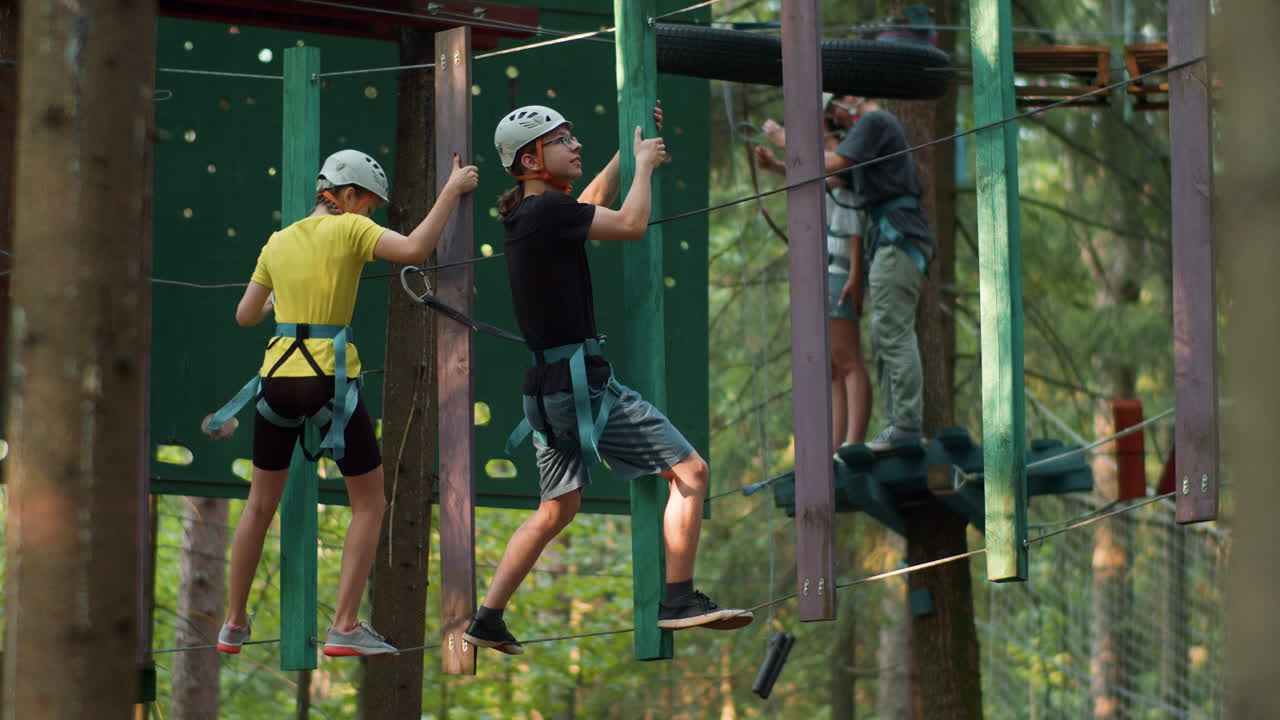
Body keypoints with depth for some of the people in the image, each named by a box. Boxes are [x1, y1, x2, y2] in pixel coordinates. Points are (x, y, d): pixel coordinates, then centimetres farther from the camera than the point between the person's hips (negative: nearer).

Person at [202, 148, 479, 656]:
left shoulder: (278, 243, 11)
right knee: (370, 504, 7)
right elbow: (415, 249, -18)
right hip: (330, 379, -5)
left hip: (278, 376, 5)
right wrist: (451, 192, -10)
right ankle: (344, 628, -2)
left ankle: (234, 624, 21)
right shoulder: (349, 229, -4)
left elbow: (245, 316, 16)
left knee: (261, 504, 18)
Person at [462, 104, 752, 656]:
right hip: (580, 383, -10)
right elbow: (630, 224, -17)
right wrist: (645, 165, -1)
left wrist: (629, 150, 29)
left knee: (557, 509, 20)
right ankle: (678, 600, -12)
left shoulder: (524, 215, 14)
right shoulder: (546, 210, -14)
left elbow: (590, 206, 33)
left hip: (548, 384, 10)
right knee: (689, 471, -8)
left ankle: (487, 620, 19)